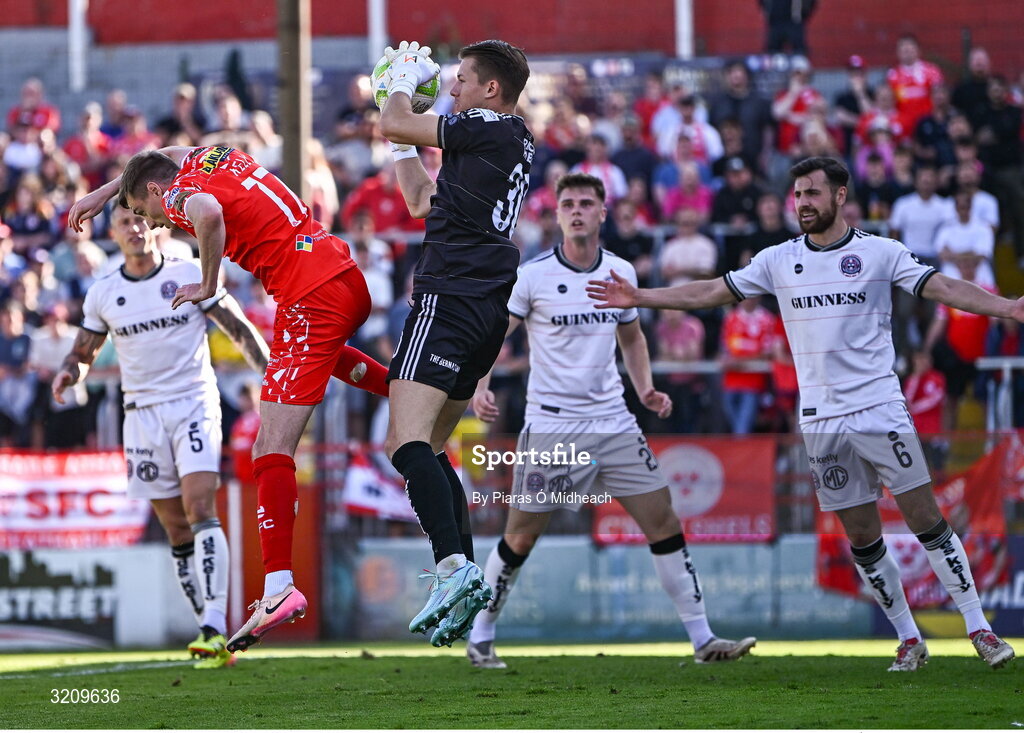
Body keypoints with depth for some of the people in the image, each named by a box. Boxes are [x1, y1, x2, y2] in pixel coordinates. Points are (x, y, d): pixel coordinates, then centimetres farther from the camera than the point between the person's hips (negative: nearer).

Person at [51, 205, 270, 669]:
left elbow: (240, 329, 3)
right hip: (143, 415, 3)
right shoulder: (103, 295, 7)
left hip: (195, 405, -3)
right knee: (176, 529, 3)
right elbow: (84, 351, 19)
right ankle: (211, 633, 11)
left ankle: (215, 629, -28)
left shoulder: (191, 276, -1)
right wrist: (69, 372, -4)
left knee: (199, 508, -20)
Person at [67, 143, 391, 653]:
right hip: (351, 280, 9)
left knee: (271, 453, -12)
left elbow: (209, 212, -32)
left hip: (310, 300, -9)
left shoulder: (181, 194, -6)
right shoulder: (212, 157, 17)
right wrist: (103, 192, 46)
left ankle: (279, 586, -22)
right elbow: (168, 156, 41)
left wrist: (207, 286, -17)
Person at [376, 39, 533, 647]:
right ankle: (467, 580, 11)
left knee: (407, 441, -19)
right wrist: (405, 144, 29)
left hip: (451, 295, -10)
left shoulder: (489, 129, -7)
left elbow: (392, 127, -6)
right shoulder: (518, 146, 22)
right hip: (491, 308, 10)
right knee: (430, 448, 17)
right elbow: (422, 201, 29)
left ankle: (454, 566, -33)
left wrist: (405, 82, 13)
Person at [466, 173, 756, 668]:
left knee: (664, 523, 0)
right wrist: (481, 386, -24)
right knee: (520, 538, 0)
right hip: (551, 427, -4)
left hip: (613, 420, 4)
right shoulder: (533, 276, -8)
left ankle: (702, 639, 5)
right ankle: (480, 638, 18)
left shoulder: (621, 273, 6)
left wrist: (645, 389, 7)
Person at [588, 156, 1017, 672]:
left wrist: (1007, 307, -20)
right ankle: (908, 640, 13)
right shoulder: (779, 261, 8)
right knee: (862, 538, 2)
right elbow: (710, 293, 14)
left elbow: (944, 289, -6)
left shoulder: (880, 253, 0)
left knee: (926, 521, -7)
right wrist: (640, 297, 10)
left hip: (880, 409, -3)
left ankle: (978, 627, 0)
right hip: (822, 420, 3)